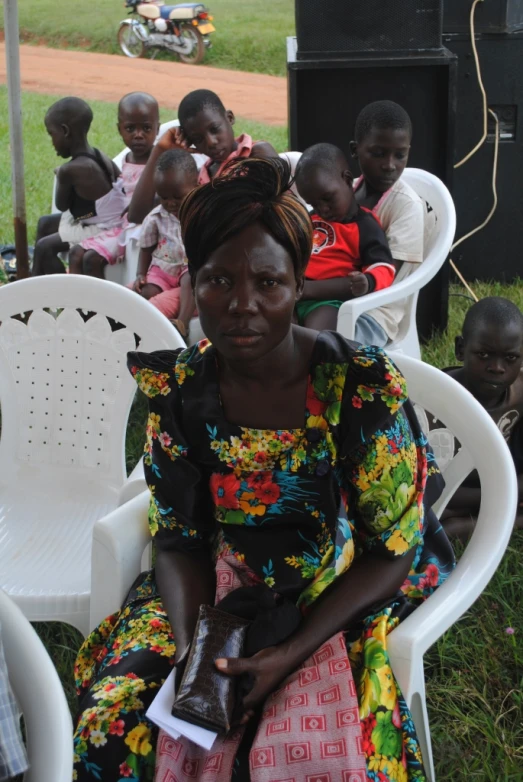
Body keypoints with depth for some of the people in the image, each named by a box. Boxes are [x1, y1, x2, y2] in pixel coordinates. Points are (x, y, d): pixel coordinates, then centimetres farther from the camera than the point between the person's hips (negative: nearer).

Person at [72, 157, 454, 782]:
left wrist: (290, 653, -22)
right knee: (111, 720, -14)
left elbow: (392, 552, -13)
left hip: (352, 594, -3)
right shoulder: (177, 390, -9)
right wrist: (190, 641, -18)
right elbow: (180, 540, 0)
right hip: (220, 589, 4)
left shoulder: (365, 386, -21)